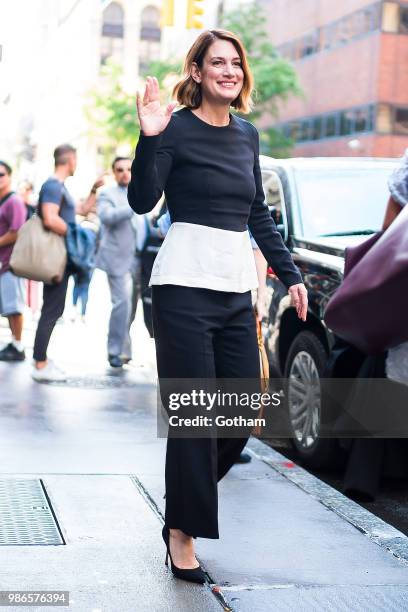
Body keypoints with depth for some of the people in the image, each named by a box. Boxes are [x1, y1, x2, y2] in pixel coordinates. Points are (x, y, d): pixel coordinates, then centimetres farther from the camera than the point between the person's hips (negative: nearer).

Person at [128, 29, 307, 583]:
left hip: (236, 288, 6)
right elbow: (142, 201, -13)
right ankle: (181, 530, 10)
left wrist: (290, 274, 18)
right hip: (186, 284, -6)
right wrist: (149, 138, -25)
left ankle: (188, 497, 27)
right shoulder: (177, 129, -4)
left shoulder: (247, 135, 15)